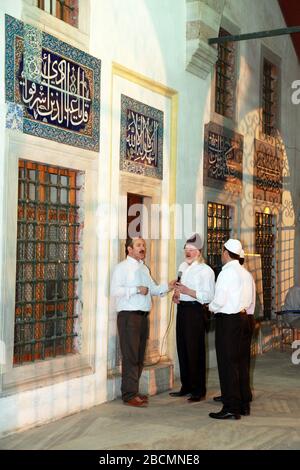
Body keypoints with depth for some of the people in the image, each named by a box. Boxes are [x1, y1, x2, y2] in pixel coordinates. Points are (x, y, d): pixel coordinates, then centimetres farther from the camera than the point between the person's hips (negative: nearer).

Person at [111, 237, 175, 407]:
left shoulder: (144, 269, 19)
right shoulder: (122, 267, -5)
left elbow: (154, 289, 18)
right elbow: (115, 290, -16)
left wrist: (167, 287, 1)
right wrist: (136, 289, -18)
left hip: (143, 315, 8)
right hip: (128, 315, -8)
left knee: (140, 356, 11)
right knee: (130, 356, -7)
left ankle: (134, 391, 20)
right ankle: (130, 395, -4)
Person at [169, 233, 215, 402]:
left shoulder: (205, 270, -10)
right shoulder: (183, 266, 14)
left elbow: (208, 296, -18)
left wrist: (187, 291, -22)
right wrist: (176, 295, 7)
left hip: (195, 311, -8)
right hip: (182, 309, 8)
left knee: (195, 351, -3)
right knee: (182, 348, 12)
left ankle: (199, 390, 8)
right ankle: (186, 386, 24)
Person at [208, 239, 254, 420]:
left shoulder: (227, 272, -15)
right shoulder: (245, 273, 11)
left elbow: (219, 300, -18)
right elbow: (250, 300, 14)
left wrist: (211, 307, 0)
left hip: (227, 320, -9)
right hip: (241, 316, 9)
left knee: (227, 363, -3)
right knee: (235, 361, 18)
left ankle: (230, 408, 0)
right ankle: (238, 402, 29)